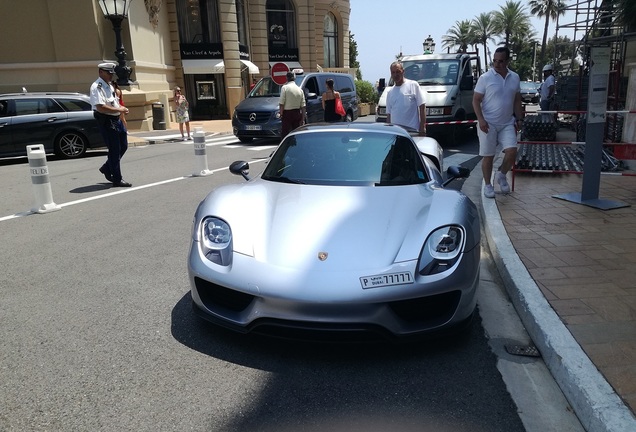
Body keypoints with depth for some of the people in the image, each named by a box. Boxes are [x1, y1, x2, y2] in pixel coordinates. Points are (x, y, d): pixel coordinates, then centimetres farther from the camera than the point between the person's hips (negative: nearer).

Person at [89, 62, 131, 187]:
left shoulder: (110, 86, 18)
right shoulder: (97, 87, -13)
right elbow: (100, 107, -24)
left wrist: (122, 108, 5)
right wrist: (119, 110, -18)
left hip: (116, 119, 10)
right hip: (106, 121, -9)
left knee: (123, 146, 14)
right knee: (114, 150, -5)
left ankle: (106, 169, 31)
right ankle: (117, 180, 3)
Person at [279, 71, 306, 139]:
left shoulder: (285, 87, -7)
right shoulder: (300, 89, 7)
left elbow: (281, 103, -12)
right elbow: (303, 106, 6)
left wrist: (281, 114, -3)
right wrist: (303, 118, 10)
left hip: (287, 113, -5)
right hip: (297, 113, 5)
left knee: (284, 133, -3)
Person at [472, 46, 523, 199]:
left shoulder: (515, 78, 7)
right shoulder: (485, 78, -7)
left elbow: (517, 100, 15)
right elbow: (476, 100, -7)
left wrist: (519, 119, 9)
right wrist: (481, 120, -18)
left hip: (507, 123, 4)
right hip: (488, 124, -3)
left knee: (512, 151, -9)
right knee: (488, 156, 2)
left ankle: (501, 175, 19)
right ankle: (488, 185, 17)